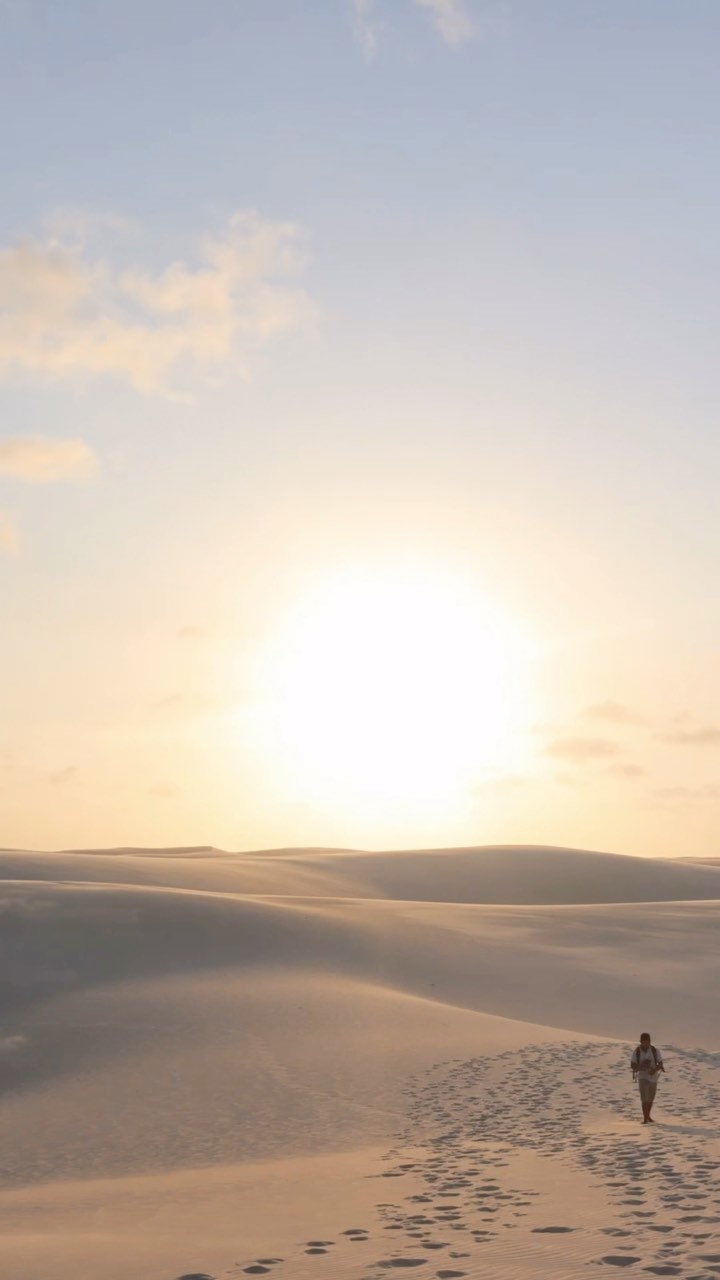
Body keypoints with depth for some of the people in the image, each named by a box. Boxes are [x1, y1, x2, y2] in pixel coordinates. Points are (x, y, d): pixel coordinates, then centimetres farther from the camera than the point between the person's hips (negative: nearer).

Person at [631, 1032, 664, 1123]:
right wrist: (641, 1066, -23)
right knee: (644, 1097, -16)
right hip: (643, 1076, -2)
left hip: (653, 1076, 2)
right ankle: (645, 1118, -15)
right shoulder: (637, 1052, -9)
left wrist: (655, 1070, -27)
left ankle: (648, 1116, 34)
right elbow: (632, 1065, -3)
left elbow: (660, 1064, -6)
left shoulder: (655, 1051, -9)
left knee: (651, 1098, 15)